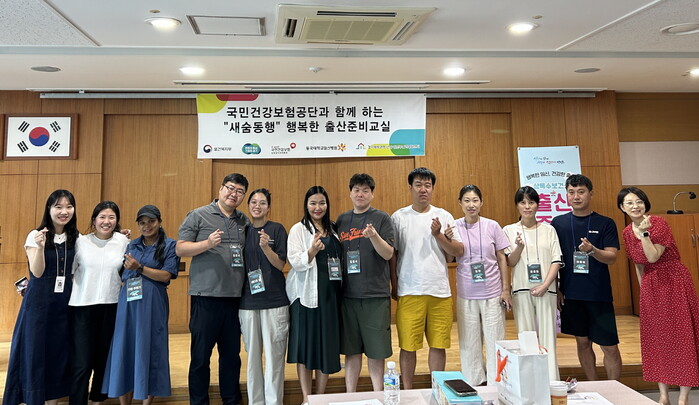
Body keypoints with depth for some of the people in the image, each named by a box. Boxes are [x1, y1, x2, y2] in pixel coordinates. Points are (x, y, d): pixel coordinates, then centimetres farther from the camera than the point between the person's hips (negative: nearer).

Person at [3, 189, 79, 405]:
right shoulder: (35, 236, -8)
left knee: (59, 353, 10)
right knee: (35, 352, 4)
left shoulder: (75, 238, 4)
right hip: (39, 302, -4)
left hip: (65, 302, 4)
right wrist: (40, 247, -31)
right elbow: (37, 272, -13)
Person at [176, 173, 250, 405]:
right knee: (201, 353, 5)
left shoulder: (245, 221, 13)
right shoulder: (198, 216, 0)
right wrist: (208, 243, -18)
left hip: (236, 298, 4)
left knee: (232, 353, 13)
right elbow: (180, 249, -4)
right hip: (206, 296, -4)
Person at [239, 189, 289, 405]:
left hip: (274, 300, -3)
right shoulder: (243, 231, 10)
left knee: (274, 354, 0)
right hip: (248, 300, 3)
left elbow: (280, 264, -6)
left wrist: (266, 247, -20)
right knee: (253, 354, 10)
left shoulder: (277, 229, 0)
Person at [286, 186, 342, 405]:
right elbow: (295, 262, -13)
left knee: (327, 345, 8)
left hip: (330, 293, 5)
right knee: (306, 345, 0)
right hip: (306, 293, -4)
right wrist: (312, 250, -29)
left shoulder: (333, 229, 12)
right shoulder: (298, 229, -3)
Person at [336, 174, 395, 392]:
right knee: (351, 349, 12)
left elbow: (388, 254, -8)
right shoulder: (341, 220, 10)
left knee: (376, 349, 5)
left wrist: (374, 236, -26)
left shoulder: (382, 218, -1)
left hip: (375, 294, -3)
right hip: (348, 293, 3)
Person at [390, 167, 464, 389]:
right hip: (409, 292, -1)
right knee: (408, 346, 4)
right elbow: (392, 254, 5)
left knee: (438, 345, 9)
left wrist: (438, 235, -12)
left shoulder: (444, 216, 6)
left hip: (440, 291, 2)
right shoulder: (399, 217, 3)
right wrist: (394, 286, 2)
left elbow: (459, 251, 3)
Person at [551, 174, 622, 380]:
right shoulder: (558, 223, 5)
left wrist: (592, 250, -26)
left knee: (609, 346, 1)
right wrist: (556, 289, 2)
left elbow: (612, 257, -6)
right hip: (571, 294, 2)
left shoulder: (605, 223, 1)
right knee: (583, 342, 12)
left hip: (599, 295, -2)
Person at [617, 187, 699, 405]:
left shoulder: (659, 223, -14)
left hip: (673, 282, -6)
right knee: (656, 338, 9)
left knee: (680, 336, 0)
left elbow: (653, 257, -21)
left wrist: (644, 232, -27)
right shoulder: (627, 232, 4)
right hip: (650, 288, 6)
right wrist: (642, 289, 13)